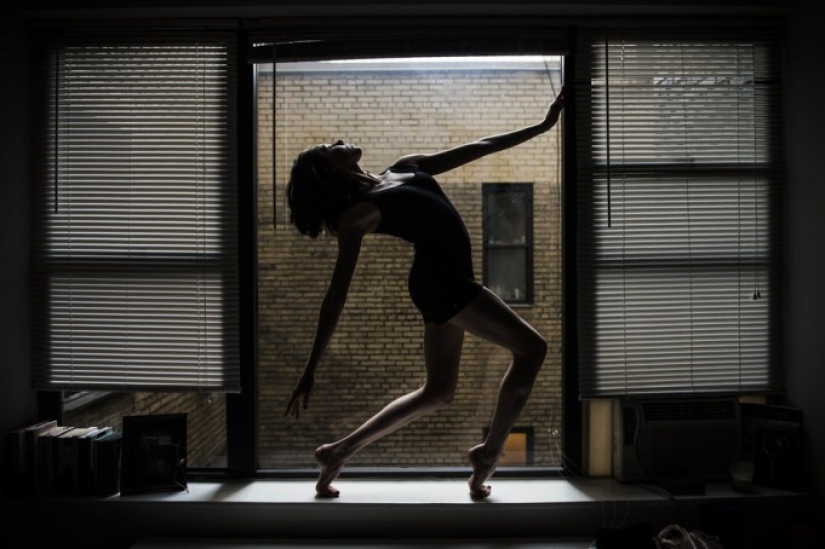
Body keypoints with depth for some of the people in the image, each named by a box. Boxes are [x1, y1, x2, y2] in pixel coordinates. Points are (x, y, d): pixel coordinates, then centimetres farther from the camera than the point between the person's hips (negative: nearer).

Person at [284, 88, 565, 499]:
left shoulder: (406, 168, 13)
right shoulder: (356, 214, -8)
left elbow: (477, 148, 16)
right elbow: (337, 295, -11)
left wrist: (542, 125, 15)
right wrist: (311, 370, -13)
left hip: (446, 279, 8)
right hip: (439, 279, -8)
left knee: (438, 390, 16)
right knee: (530, 348, -4)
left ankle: (340, 451, 22)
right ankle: (488, 455, 2)